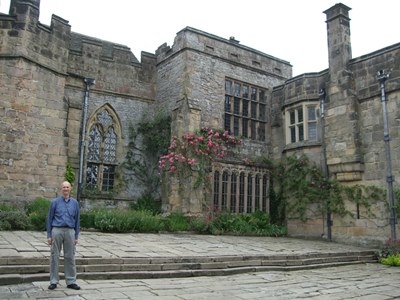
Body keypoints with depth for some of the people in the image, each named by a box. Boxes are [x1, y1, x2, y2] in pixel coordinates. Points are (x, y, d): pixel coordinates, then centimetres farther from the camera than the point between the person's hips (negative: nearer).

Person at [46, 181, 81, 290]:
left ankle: (71, 281, 12)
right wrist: (49, 235, -1)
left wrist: (76, 236, 5)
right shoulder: (55, 202, 3)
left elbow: (77, 220, 10)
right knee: (55, 256, 3)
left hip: (70, 231, 1)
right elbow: (49, 219, 4)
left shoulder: (75, 203, 8)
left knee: (70, 257, 5)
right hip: (57, 230, -1)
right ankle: (54, 281, 14)